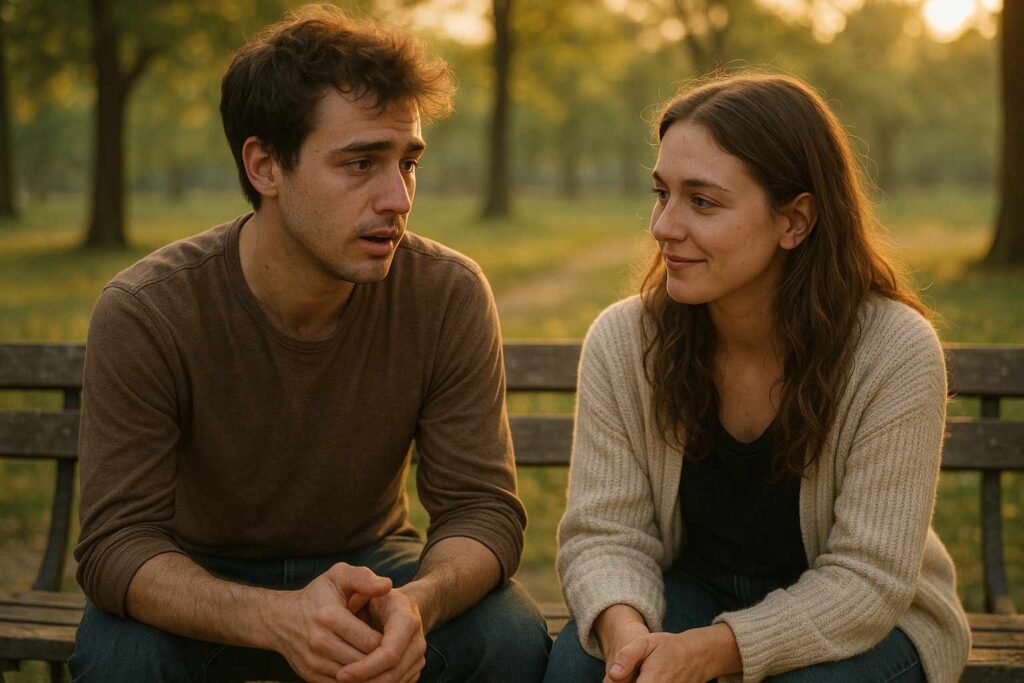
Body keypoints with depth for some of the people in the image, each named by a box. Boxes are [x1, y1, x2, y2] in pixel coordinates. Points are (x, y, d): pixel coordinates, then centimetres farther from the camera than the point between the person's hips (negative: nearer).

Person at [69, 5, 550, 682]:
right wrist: (276, 618, -44)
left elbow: (484, 507, -15)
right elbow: (118, 542, -24)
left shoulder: (450, 295, -18)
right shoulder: (143, 314, -23)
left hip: (370, 560, 1)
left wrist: (415, 601, -40)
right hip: (207, 577, -1)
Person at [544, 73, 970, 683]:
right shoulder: (621, 341, -13)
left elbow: (865, 577, -22)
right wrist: (624, 629, -34)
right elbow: (606, 531, -11)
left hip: (856, 622, -1)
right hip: (694, 589, 2)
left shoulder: (896, 354, -22)